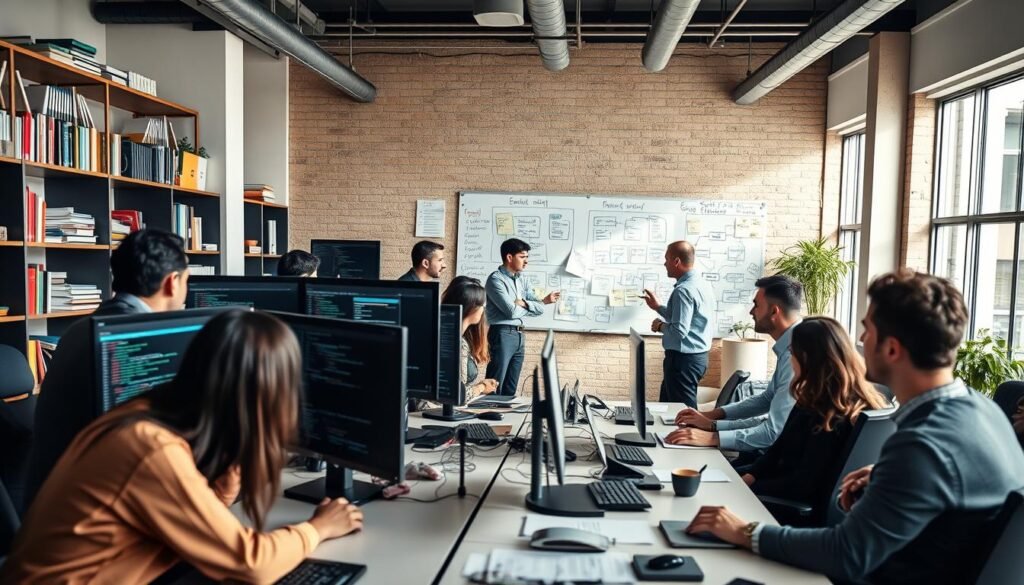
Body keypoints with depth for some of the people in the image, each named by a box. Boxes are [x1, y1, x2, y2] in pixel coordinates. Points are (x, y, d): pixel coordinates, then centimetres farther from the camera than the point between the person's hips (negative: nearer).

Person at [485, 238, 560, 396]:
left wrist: (524, 303, -11)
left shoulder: (521, 280, 14)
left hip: (519, 335, 8)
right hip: (503, 334, -8)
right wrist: (531, 306, 0)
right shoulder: (496, 279, -10)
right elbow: (512, 311, -19)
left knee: (510, 389, 12)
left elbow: (540, 309, 8)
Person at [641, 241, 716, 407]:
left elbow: (679, 331, -27)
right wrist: (658, 306, 21)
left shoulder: (684, 290, -21)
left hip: (683, 359, -10)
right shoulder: (701, 285, 10)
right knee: (667, 405, 20)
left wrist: (660, 326, -8)